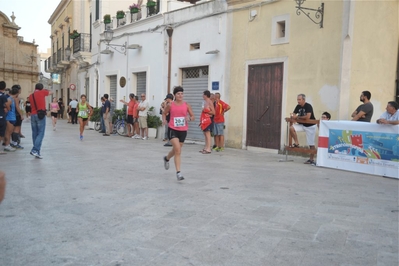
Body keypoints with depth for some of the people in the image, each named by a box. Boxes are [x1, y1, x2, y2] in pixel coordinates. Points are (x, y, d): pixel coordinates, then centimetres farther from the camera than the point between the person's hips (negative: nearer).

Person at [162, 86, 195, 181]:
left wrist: (189, 118, -18)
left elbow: (193, 117, 5)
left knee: (176, 150, 18)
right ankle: (178, 172, -11)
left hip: (183, 130, 3)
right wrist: (164, 120, -6)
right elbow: (164, 113, 14)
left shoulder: (187, 105, 1)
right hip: (173, 129, -3)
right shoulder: (170, 105, -2)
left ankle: (166, 158, 52)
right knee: (178, 150, -18)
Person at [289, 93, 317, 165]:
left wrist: (298, 117, -18)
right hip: (302, 125, 6)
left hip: (310, 126, -6)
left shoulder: (308, 106, -20)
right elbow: (294, 116, 2)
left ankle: (311, 159, 9)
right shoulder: (298, 107, 0)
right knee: (291, 128, -18)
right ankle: (296, 143, -4)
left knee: (311, 144, -2)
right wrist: (293, 117, -23)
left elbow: (307, 117, -31)